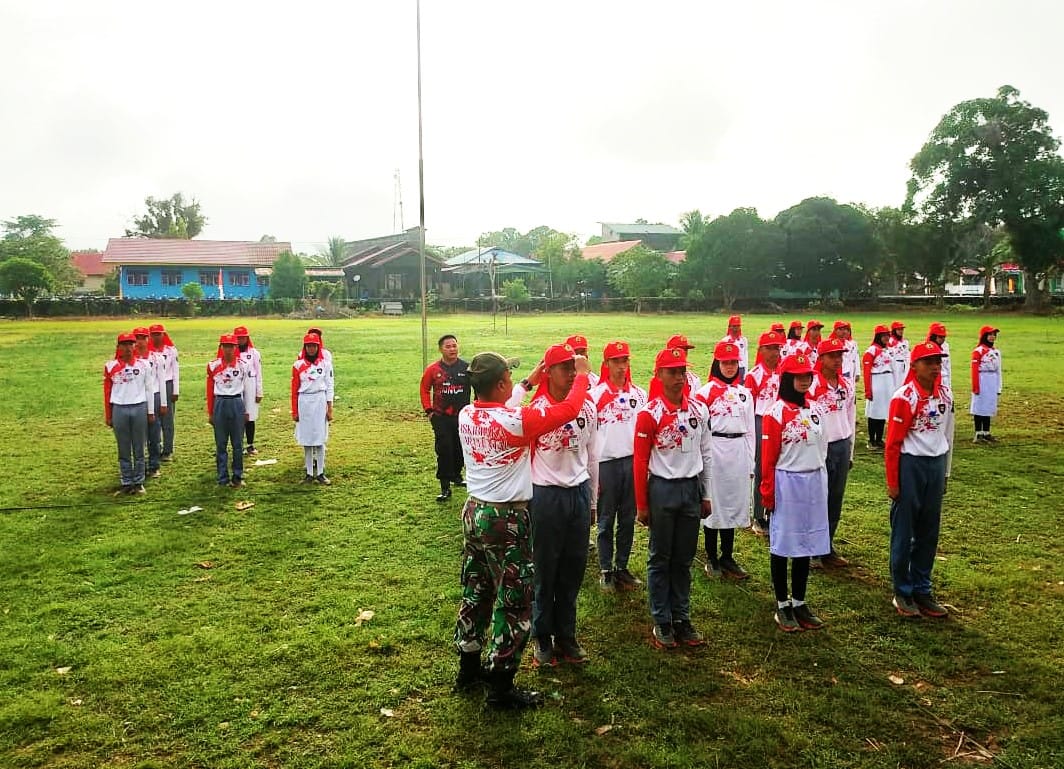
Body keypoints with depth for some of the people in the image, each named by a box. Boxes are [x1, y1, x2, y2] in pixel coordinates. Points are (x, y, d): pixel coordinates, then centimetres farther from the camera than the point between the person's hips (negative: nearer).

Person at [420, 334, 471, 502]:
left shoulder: (467, 368, -5)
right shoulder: (433, 369, -4)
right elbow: (425, 389, 6)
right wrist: (429, 410, 1)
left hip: (462, 417, 1)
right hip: (441, 418, -1)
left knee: (461, 449, 12)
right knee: (444, 451, -5)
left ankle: (456, 475, 37)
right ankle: (445, 488, 0)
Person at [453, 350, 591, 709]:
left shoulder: (466, 415, -2)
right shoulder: (515, 421, -23)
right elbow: (569, 409, -15)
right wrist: (582, 374, 2)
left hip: (474, 511, 8)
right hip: (507, 520, -8)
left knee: (476, 592, 19)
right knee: (514, 601, 5)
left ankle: (468, 669, 34)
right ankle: (501, 687, 14)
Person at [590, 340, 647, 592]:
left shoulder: (639, 394, 7)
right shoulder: (595, 394, -3)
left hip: (633, 461, 3)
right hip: (606, 462, -3)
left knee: (628, 519, 10)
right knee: (606, 520, 5)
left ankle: (622, 567, 22)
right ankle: (606, 571, 16)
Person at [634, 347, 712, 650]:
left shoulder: (699, 409, 3)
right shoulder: (650, 413, -10)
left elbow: (705, 454, 10)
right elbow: (640, 462, -8)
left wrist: (706, 495, 10)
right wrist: (641, 505, -7)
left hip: (692, 488, 4)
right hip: (663, 489, -4)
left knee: (684, 559, 13)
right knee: (660, 559, 8)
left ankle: (682, 618, 24)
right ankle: (662, 622, 18)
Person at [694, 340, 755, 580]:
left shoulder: (745, 393, 11)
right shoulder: (706, 392, -3)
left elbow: (750, 429, 13)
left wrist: (750, 462, 10)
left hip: (739, 450, 4)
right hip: (714, 450, -4)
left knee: (734, 502, 9)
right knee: (713, 503, 2)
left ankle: (727, 557, 20)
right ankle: (711, 558, 14)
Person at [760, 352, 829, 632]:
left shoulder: (814, 409, 7)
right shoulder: (776, 413, -11)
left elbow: (821, 448, 14)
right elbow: (768, 458, -10)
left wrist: (821, 483, 13)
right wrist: (767, 494, -9)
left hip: (815, 484, 6)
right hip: (787, 484, -6)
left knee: (807, 544, 12)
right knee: (782, 546, 5)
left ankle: (799, 603, 24)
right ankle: (782, 606, 17)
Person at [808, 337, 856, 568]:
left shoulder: (846, 385, 8)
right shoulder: (811, 385, -12)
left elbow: (850, 419, 14)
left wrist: (850, 453, 14)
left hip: (841, 446, 6)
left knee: (836, 500, 11)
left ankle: (828, 548, 23)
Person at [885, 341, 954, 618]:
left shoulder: (946, 394, 5)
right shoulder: (904, 397, -13)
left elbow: (947, 435, 14)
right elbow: (893, 442, -11)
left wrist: (945, 473, 15)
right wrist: (892, 482, -11)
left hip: (936, 465, 6)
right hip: (910, 465, -6)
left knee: (929, 532, 13)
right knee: (903, 531, 4)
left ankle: (922, 590, 25)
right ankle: (902, 593, 17)